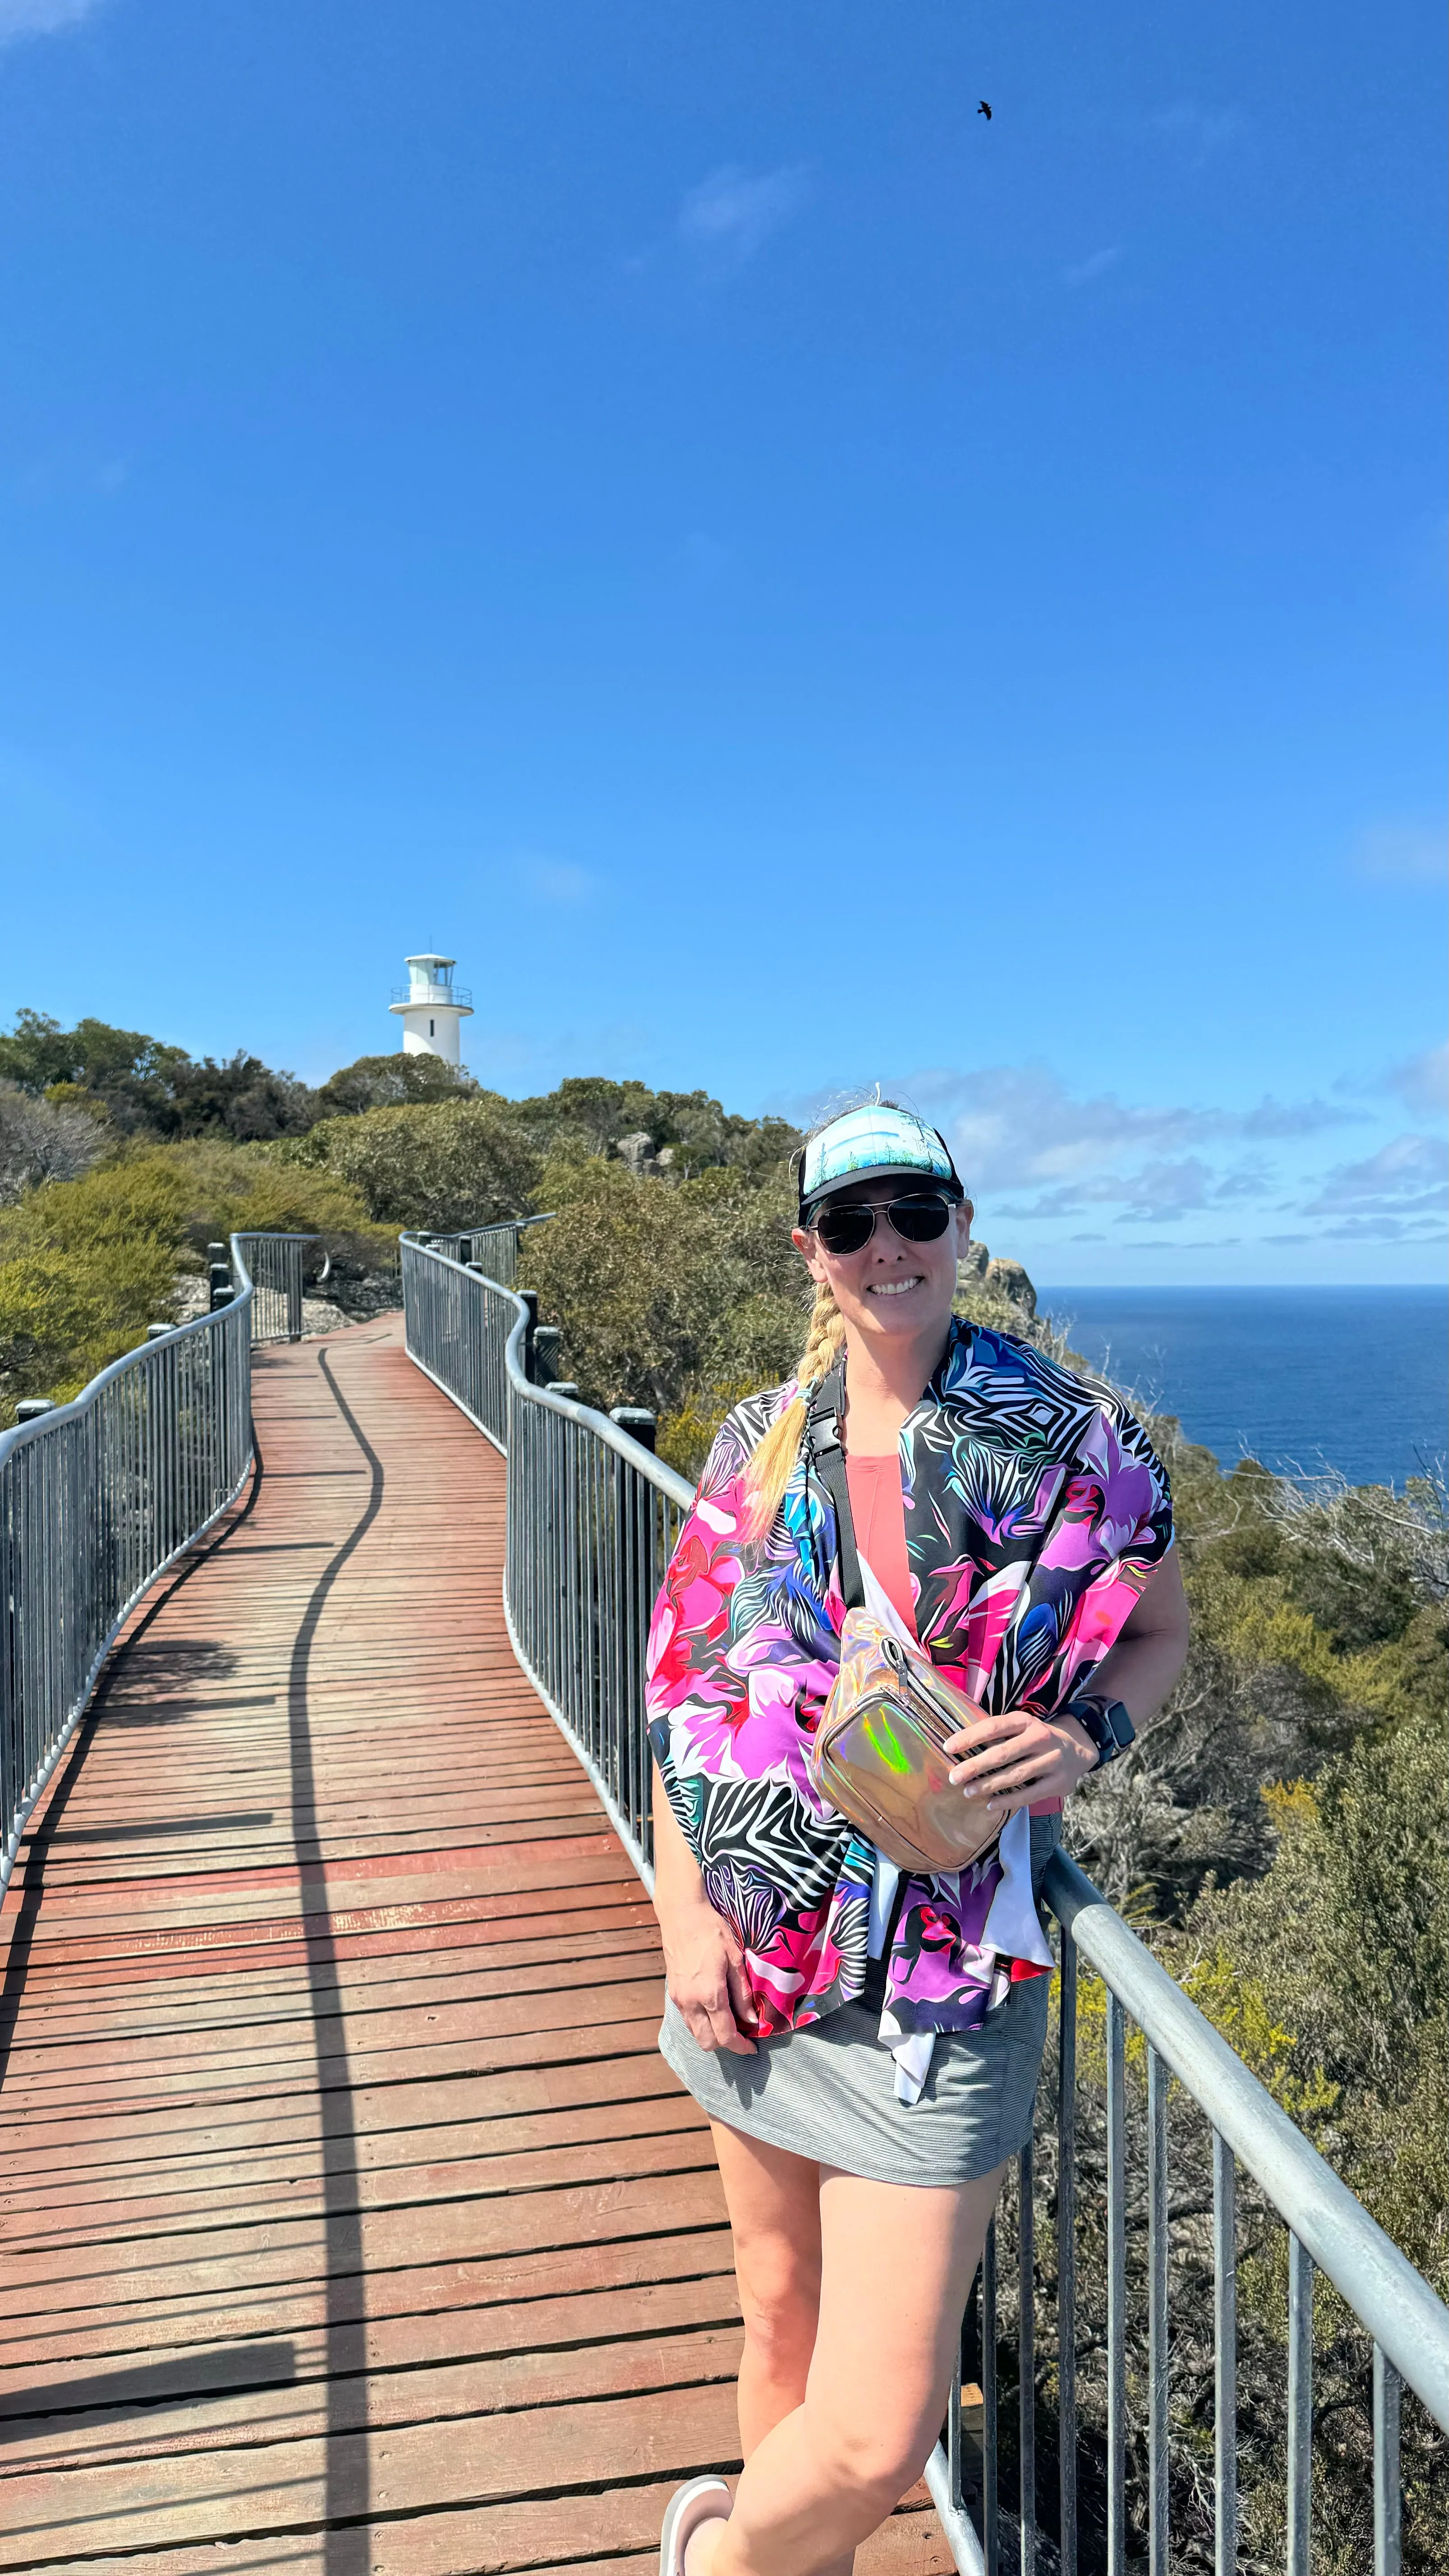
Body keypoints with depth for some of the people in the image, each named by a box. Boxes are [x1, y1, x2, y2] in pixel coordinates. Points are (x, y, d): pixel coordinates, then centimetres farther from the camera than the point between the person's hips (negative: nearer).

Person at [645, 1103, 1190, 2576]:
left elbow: (1160, 1634, 6)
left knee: (878, 2438, -1)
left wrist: (1083, 1740, -15)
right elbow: (682, 1683, 5)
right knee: (782, 2306, 21)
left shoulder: (1069, 1439, -8)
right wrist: (685, 1914, -2)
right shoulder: (762, 1442, 1)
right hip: (756, 1950, 3)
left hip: (942, 1969, -3)